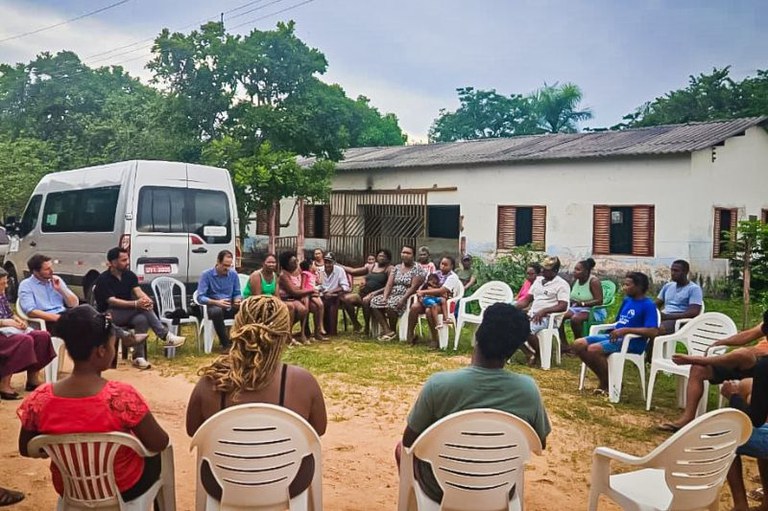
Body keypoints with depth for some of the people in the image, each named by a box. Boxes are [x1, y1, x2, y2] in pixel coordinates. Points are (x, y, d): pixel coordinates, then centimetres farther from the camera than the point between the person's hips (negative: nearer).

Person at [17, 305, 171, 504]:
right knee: (156, 455, 28)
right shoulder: (121, 396, -31)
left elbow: (26, 449, -3)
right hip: (123, 488, -4)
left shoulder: (40, 399, -20)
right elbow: (160, 443, -20)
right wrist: (138, 435, 1)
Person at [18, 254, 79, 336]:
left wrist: (60, 289, 1)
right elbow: (31, 312, -10)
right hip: (46, 322, -5)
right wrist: (57, 317, -20)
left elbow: (74, 304, 16)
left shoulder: (57, 280, 18)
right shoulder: (26, 285, 4)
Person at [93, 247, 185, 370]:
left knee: (142, 319, -31)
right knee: (141, 307, -30)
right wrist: (136, 304, -38)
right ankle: (165, 336, -30)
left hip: (128, 313, 5)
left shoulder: (129, 275, 4)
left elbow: (138, 291, -9)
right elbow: (112, 301, -25)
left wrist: (147, 300, -34)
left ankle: (139, 357, -27)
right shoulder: (103, 280, -13)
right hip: (109, 315, -5)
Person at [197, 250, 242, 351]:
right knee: (217, 311, -40)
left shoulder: (233, 274, 4)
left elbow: (237, 293, 10)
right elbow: (200, 297, -13)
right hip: (213, 306, -3)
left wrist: (237, 300, -15)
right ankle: (226, 344, -28)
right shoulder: (206, 274, -7)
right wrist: (217, 302, -29)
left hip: (230, 307, 4)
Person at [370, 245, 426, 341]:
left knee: (392, 304, -35)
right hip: (392, 295, 6)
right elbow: (389, 284, 6)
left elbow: (413, 287, -14)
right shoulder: (396, 268, 15)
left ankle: (392, 330, -11)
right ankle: (387, 330, -23)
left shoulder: (417, 269, -4)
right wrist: (384, 297, -11)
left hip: (407, 297, -6)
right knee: (374, 301, -17)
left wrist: (402, 300, -25)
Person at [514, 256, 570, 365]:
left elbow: (563, 306, -15)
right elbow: (527, 300, 18)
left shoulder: (562, 284, -5)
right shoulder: (538, 280, 17)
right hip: (531, 315, 7)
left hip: (547, 318, -7)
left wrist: (544, 311, -27)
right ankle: (530, 352, 0)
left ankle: (538, 353, -3)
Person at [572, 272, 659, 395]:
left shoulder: (648, 305, -10)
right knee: (578, 345, -6)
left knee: (594, 349, -30)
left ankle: (609, 383, -7)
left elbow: (653, 331, -22)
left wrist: (625, 330, -24)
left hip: (632, 342, -9)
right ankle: (604, 379, 5)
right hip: (615, 337, 9)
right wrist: (616, 331, 6)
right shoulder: (627, 300, 15)